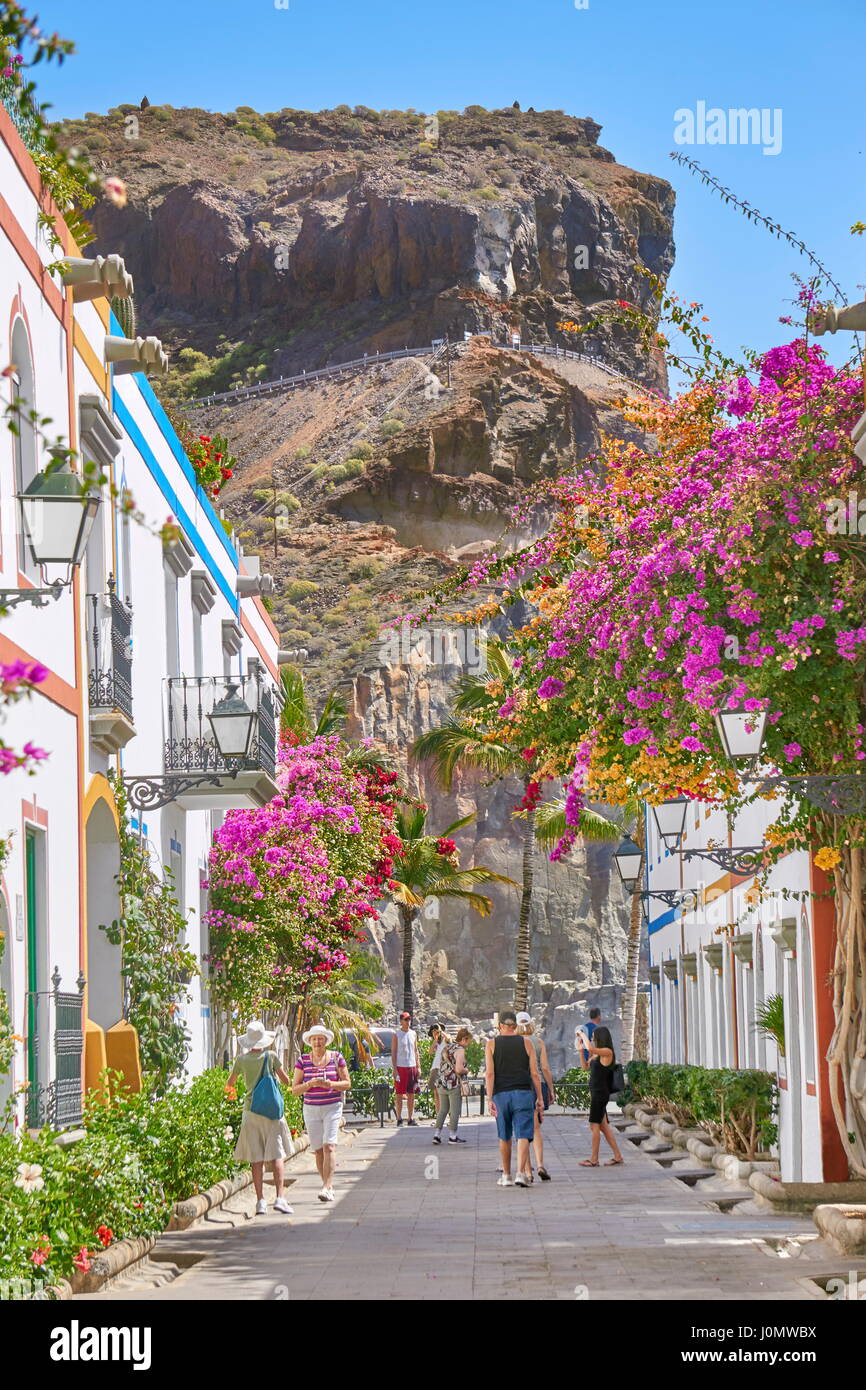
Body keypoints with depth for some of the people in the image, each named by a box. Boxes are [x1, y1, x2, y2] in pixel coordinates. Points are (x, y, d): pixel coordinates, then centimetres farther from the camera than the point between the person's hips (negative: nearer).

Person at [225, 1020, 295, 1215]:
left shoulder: (242, 1060, 1)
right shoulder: (270, 1056, -5)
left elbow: (230, 1084, 15)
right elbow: (286, 1081, 2)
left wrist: (231, 1091, 39)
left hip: (250, 1110, 2)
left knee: (256, 1159, 5)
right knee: (277, 1156, 1)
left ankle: (260, 1201, 2)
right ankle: (280, 1198, -11)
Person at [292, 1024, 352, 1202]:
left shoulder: (336, 1058, 1)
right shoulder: (303, 1061, 2)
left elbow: (347, 1083, 3)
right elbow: (295, 1090, 1)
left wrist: (331, 1084, -16)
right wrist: (310, 1084, -17)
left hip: (332, 1108, -2)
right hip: (311, 1109, 2)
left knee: (329, 1147, -15)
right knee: (318, 1150, 5)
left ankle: (327, 1188, -21)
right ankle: (328, 1186, 17)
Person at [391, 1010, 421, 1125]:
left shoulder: (413, 1034, 12)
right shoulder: (397, 1035, -2)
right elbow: (393, 1052, -3)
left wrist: (418, 1066, 10)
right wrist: (394, 1069, -10)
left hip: (412, 1066, 5)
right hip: (400, 1067, -4)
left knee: (411, 1094, 5)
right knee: (399, 1094, -1)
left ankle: (411, 1118, 10)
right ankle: (399, 1118, 3)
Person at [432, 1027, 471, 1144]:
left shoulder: (446, 1048, 12)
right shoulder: (460, 1050, -12)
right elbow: (459, 1069, -22)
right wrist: (466, 1071, -2)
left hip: (441, 1084, 7)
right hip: (454, 1085, -7)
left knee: (442, 1110, 13)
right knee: (455, 1111, 3)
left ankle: (437, 1135, 10)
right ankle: (453, 1137, 7)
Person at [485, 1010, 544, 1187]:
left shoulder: (491, 1044, 4)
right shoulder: (526, 1043, 5)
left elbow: (490, 1073, -4)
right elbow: (534, 1073, 3)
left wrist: (490, 1100, -6)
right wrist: (539, 1097, 9)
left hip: (501, 1094, 1)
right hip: (523, 1093, -1)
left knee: (504, 1138, 12)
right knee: (523, 1136, -5)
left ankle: (506, 1176, 19)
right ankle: (521, 1173, -20)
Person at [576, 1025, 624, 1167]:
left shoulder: (607, 1052, -12)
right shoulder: (598, 1054, 14)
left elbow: (590, 1049, -29)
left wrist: (584, 1036, -12)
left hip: (600, 1094, -9)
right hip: (596, 1093, 9)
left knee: (594, 1125, -4)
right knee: (603, 1126, 11)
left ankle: (594, 1160, 2)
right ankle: (617, 1156, 15)